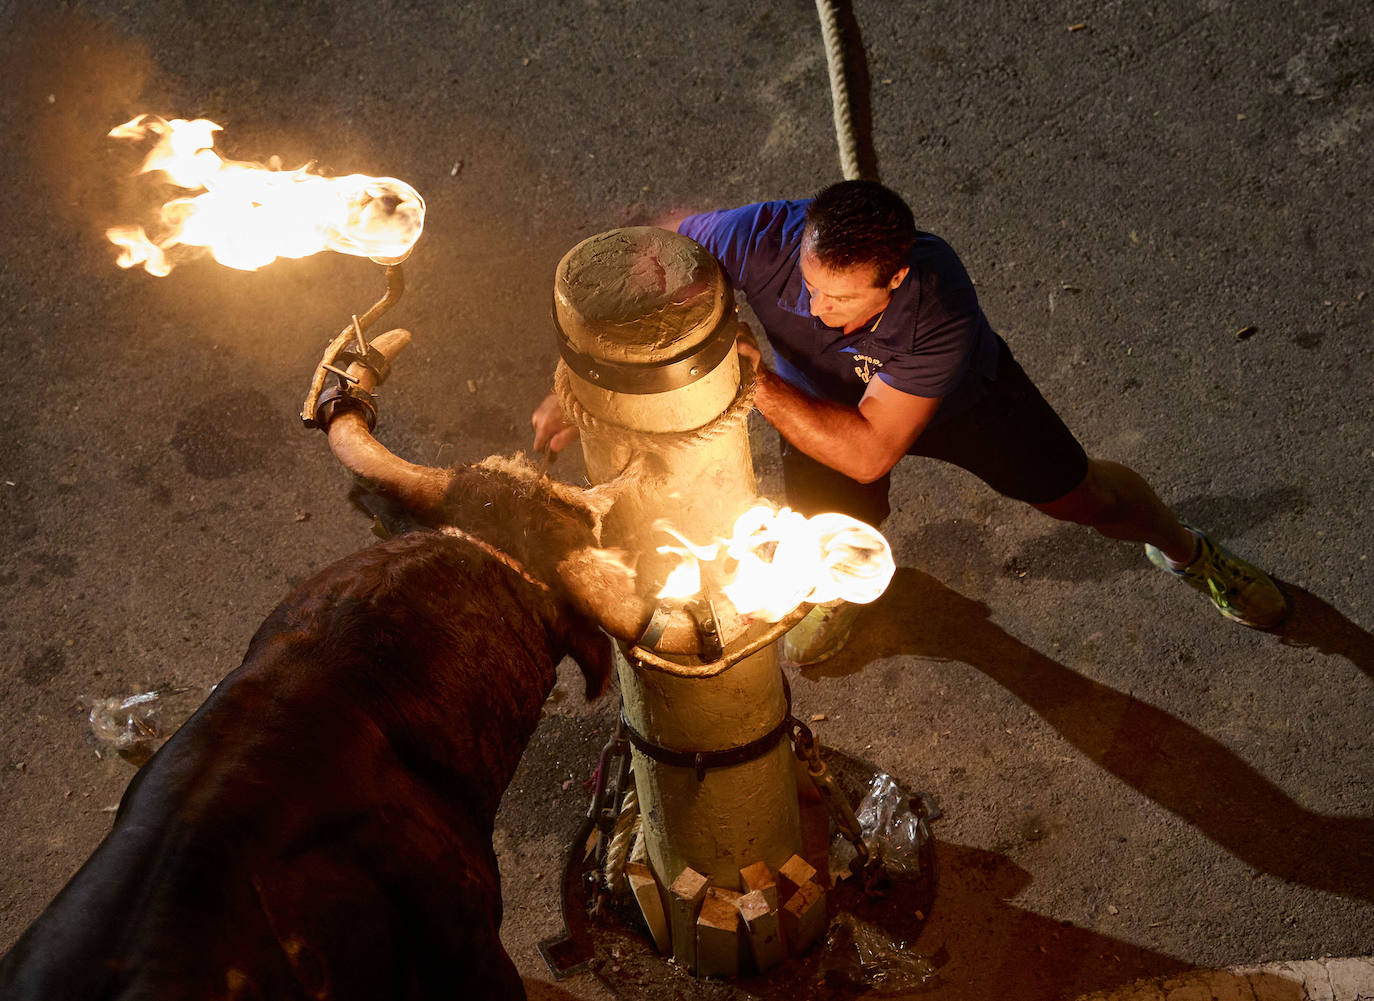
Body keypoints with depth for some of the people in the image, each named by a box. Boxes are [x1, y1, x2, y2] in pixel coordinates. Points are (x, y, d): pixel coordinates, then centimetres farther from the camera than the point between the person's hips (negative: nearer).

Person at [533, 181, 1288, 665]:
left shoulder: (941, 309, -47)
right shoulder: (766, 239, -43)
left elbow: (869, 452, -44)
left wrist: (758, 384, -53)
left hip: (958, 393, -1)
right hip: (823, 395, 2)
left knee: (1082, 495, 12)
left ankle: (1184, 550, 47)